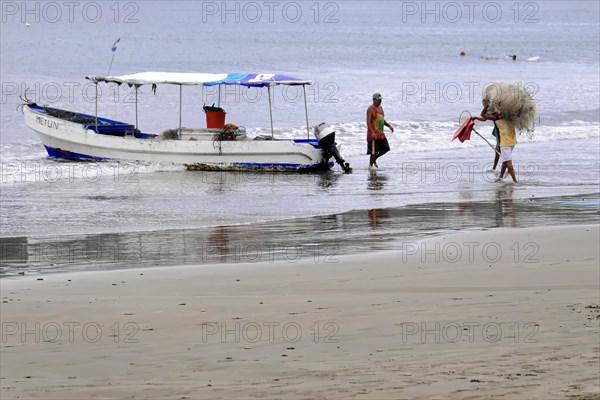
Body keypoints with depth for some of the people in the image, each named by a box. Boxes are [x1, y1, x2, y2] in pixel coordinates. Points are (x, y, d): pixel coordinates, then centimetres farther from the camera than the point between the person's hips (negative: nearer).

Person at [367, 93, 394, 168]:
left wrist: (389, 126, 10)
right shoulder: (370, 109, -12)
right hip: (374, 134, -8)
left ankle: (374, 159, 27)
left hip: (381, 133, 8)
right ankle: (371, 164, 11)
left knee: (386, 148, 11)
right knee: (374, 151, -4)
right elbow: (368, 122, -19)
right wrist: (372, 133, -28)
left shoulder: (380, 108, 14)